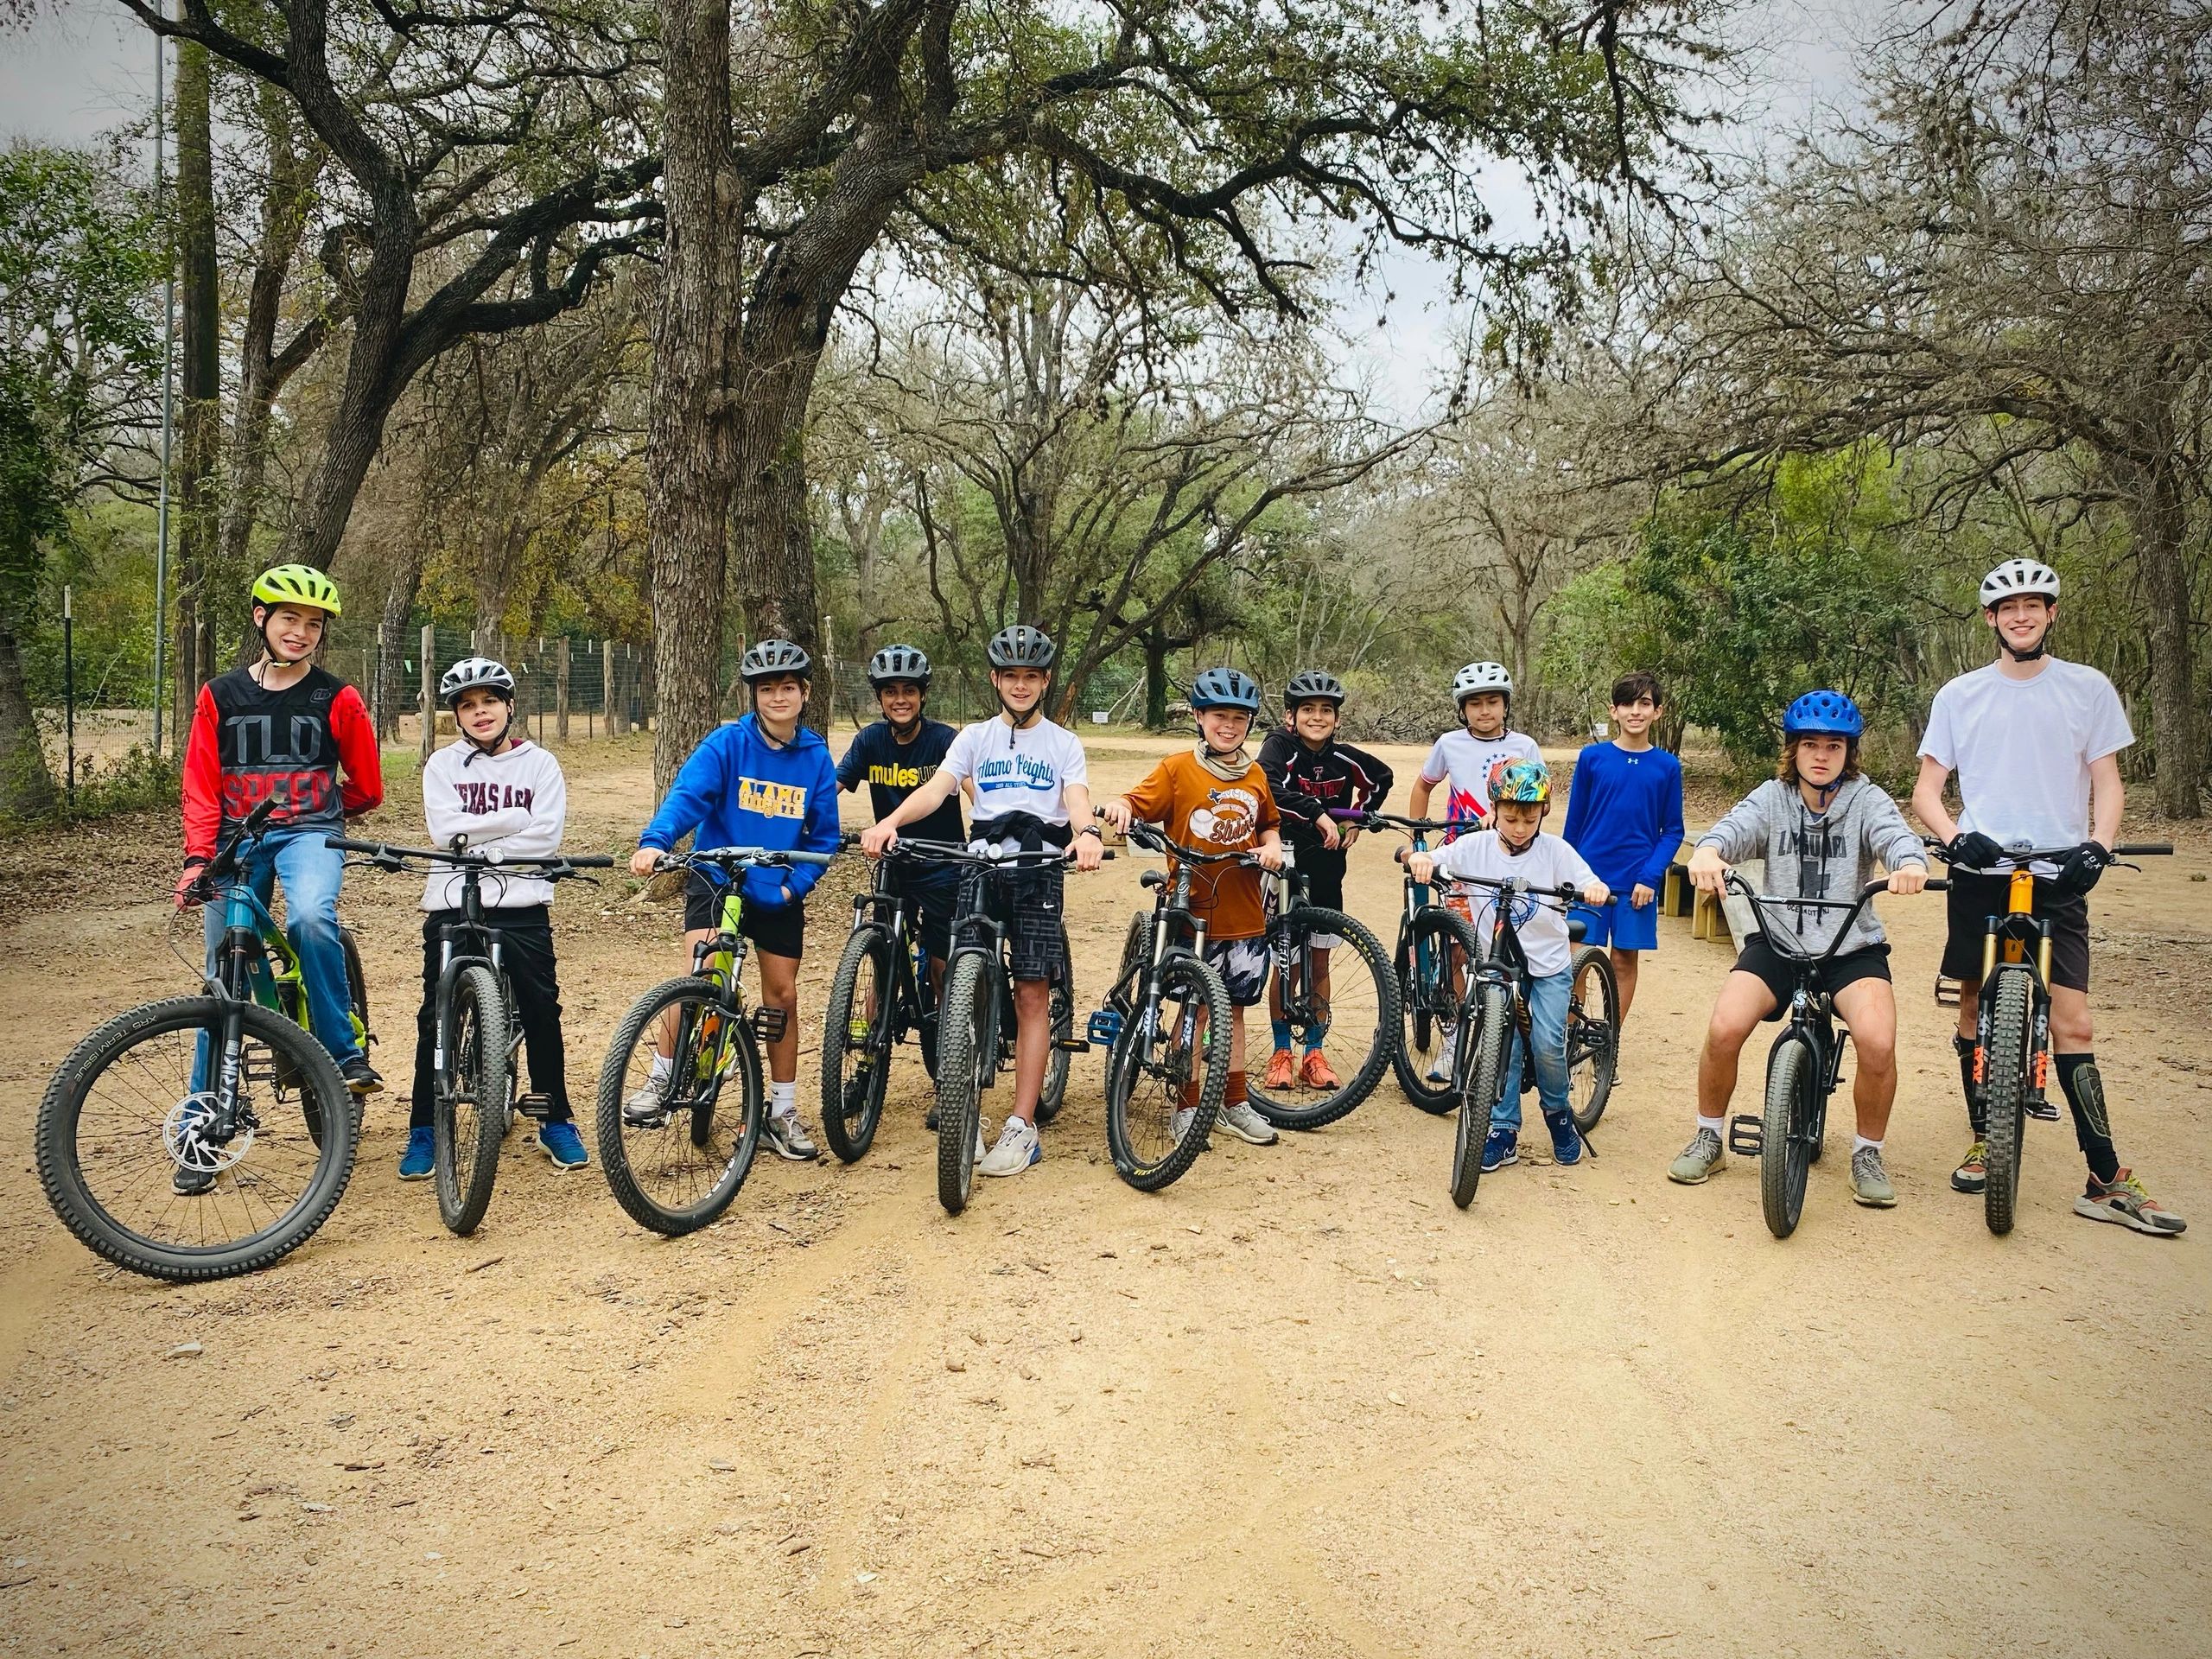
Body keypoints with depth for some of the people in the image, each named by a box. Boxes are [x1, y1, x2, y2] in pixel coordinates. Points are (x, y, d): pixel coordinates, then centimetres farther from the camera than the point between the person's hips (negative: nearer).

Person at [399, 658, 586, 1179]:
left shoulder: (539, 763, 6)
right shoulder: (442, 765, 8)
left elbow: (547, 834, -7)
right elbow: (445, 830, -7)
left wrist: (478, 846, -12)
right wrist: (514, 818, -10)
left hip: (523, 907, -1)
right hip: (451, 906, 1)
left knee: (541, 1012, 2)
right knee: (435, 1018, 2)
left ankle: (557, 1122, 17)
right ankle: (423, 1131, 15)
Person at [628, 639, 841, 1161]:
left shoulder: (816, 757, -3)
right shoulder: (727, 743, -11)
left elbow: (823, 835, 4)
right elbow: (687, 795, -25)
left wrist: (795, 884, -10)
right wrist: (654, 841, -42)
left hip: (777, 893, 3)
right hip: (717, 879, -3)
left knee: (783, 994, 7)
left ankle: (782, 1114, 20)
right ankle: (661, 1080, -1)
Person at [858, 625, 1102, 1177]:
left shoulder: (1064, 744, 11)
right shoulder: (974, 737, 13)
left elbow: (1077, 800, -6)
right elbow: (936, 788, -2)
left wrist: (1086, 833, -31)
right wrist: (889, 822, -22)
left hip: (1040, 870, -1)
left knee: (1031, 995, -5)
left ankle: (1022, 1128, -2)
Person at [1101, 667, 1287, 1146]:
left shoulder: (1255, 776, 10)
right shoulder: (1177, 770, -4)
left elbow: (1269, 824, 22)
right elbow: (1137, 804, -11)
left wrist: (1272, 846, 2)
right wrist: (1118, 806, -32)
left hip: (1245, 914, 4)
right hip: (1194, 913, -4)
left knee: (1232, 1008, 13)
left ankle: (1235, 1103, 23)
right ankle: (1190, 1105, 14)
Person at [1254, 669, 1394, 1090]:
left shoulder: (1343, 758, -1)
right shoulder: (1279, 747, -11)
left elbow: (1381, 778, 19)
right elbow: (1271, 789, -32)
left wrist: (1357, 819, 9)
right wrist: (1318, 813, -36)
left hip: (1326, 870, 4)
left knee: (1319, 963, 10)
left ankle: (1313, 1054, 20)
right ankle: (1281, 1054, 14)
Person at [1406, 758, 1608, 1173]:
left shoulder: (1554, 850, -8)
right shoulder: (1475, 847, -6)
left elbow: (1587, 882, -14)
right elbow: (1433, 862, -11)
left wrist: (1596, 889, -38)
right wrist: (1419, 858, -36)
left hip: (1548, 963, -1)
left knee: (1547, 1044, -11)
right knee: (1502, 1044, -3)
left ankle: (1558, 1111, 18)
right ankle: (1504, 1131, 9)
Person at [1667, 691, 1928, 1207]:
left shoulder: (1867, 800, 0)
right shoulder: (1772, 798, 1)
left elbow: (1896, 835, -20)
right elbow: (1734, 827, -17)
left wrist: (1911, 864, -45)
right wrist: (1707, 852, -43)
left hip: (1852, 947, -1)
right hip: (1777, 940, 1)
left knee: (1877, 1043, -26)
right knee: (1724, 1029, -21)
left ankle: (1868, 1155, 1)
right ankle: (1709, 1139, 5)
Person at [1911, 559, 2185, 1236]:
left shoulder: (2089, 689, 6)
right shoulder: (1959, 696, 7)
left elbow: (2107, 781, 5)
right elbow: (1927, 788, 7)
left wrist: (2097, 846, -14)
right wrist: (1955, 835, -14)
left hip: (2056, 878, -1)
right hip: (1980, 875, 2)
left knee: (2072, 1025, -7)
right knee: (1974, 1009, 7)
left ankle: (2106, 1183, -3)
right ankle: (1984, 1141, 24)